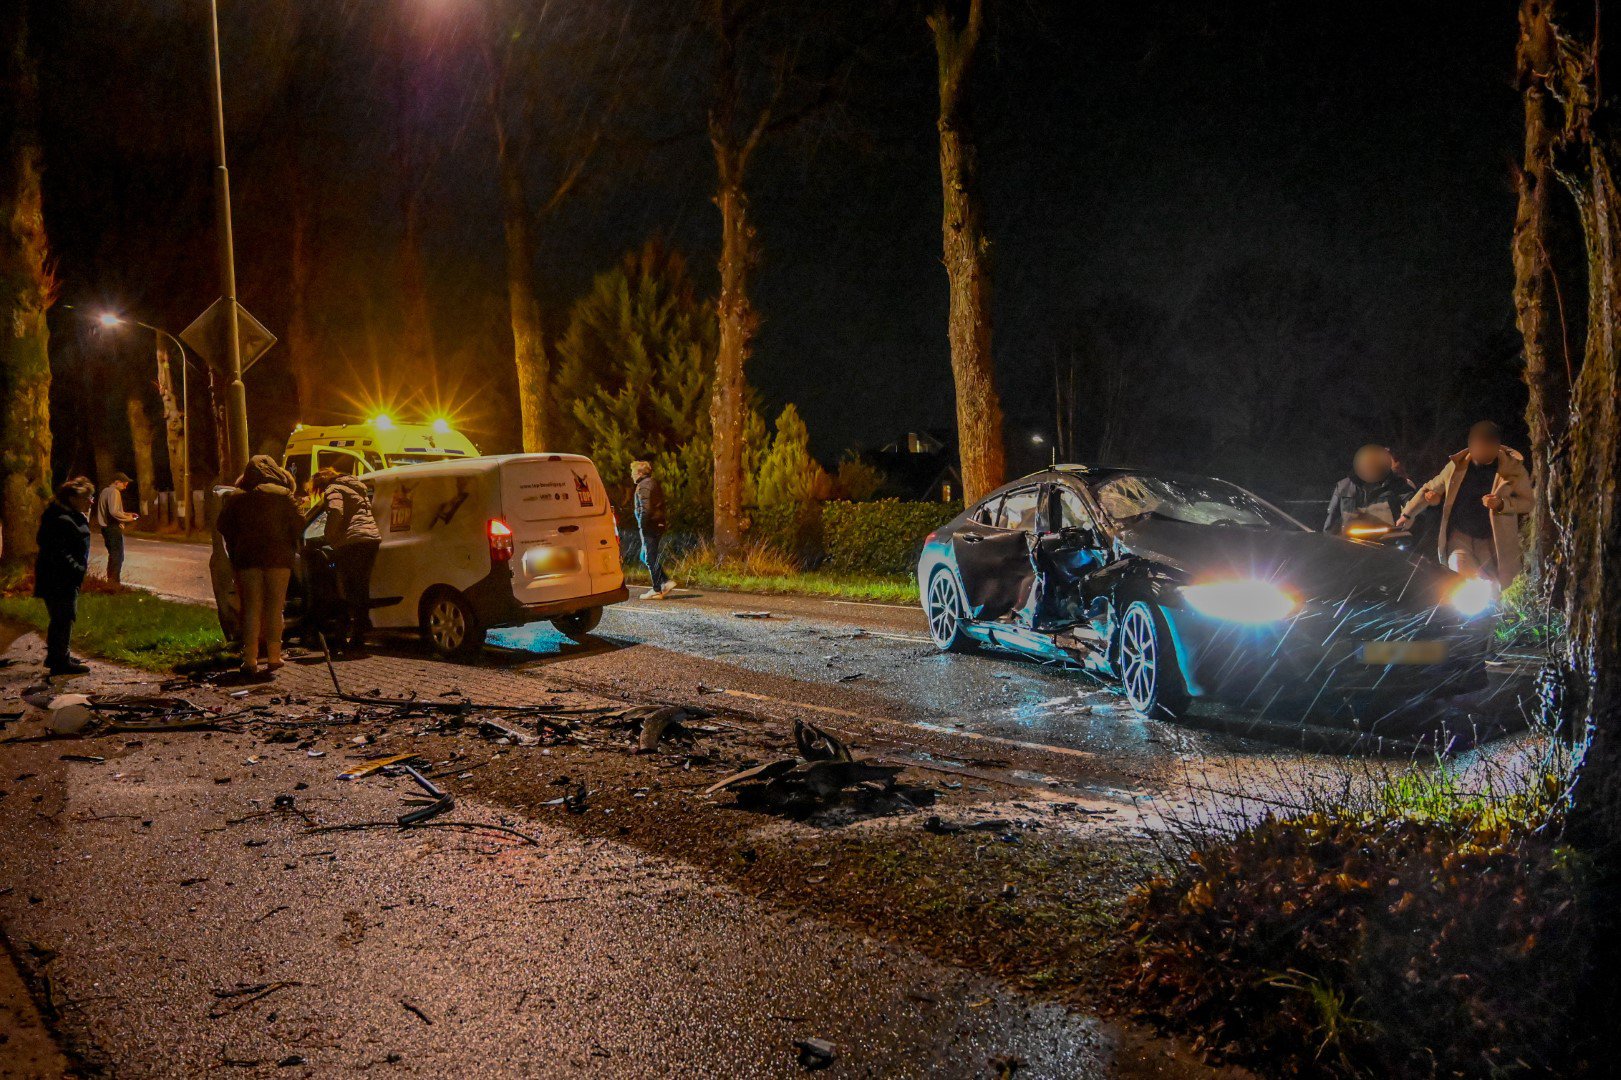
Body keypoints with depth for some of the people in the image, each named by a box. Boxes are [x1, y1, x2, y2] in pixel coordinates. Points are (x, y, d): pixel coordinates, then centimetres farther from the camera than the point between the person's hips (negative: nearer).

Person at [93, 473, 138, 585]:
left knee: (113, 555, 19)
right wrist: (126, 518, -12)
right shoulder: (114, 492, -15)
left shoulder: (105, 491, 15)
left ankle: (110, 580, 23)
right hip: (113, 528, -10)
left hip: (106, 527, 10)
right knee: (118, 556, -5)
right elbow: (114, 512, -26)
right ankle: (114, 583, -6)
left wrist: (124, 513, 14)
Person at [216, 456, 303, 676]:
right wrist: (290, 546, 13)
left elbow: (223, 526, 6)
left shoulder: (239, 498, 5)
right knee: (274, 607, 7)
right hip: (278, 557, -1)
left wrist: (234, 552, 18)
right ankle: (273, 656, 5)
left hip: (247, 558, 1)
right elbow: (299, 523, -3)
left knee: (250, 608, 4)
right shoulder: (283, 495, -1)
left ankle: (250, 659, -2)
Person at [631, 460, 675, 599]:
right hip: (659, 524, 10)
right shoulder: (655, 482, 18)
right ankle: (666, 582, 10)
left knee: (650, 558, -3)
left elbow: (645, 509, -21)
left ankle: (656, 591, 0)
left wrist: (642, 526, -18)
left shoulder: (643, 486, -13)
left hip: (649, 526, -10)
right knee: (646, 557, 17)